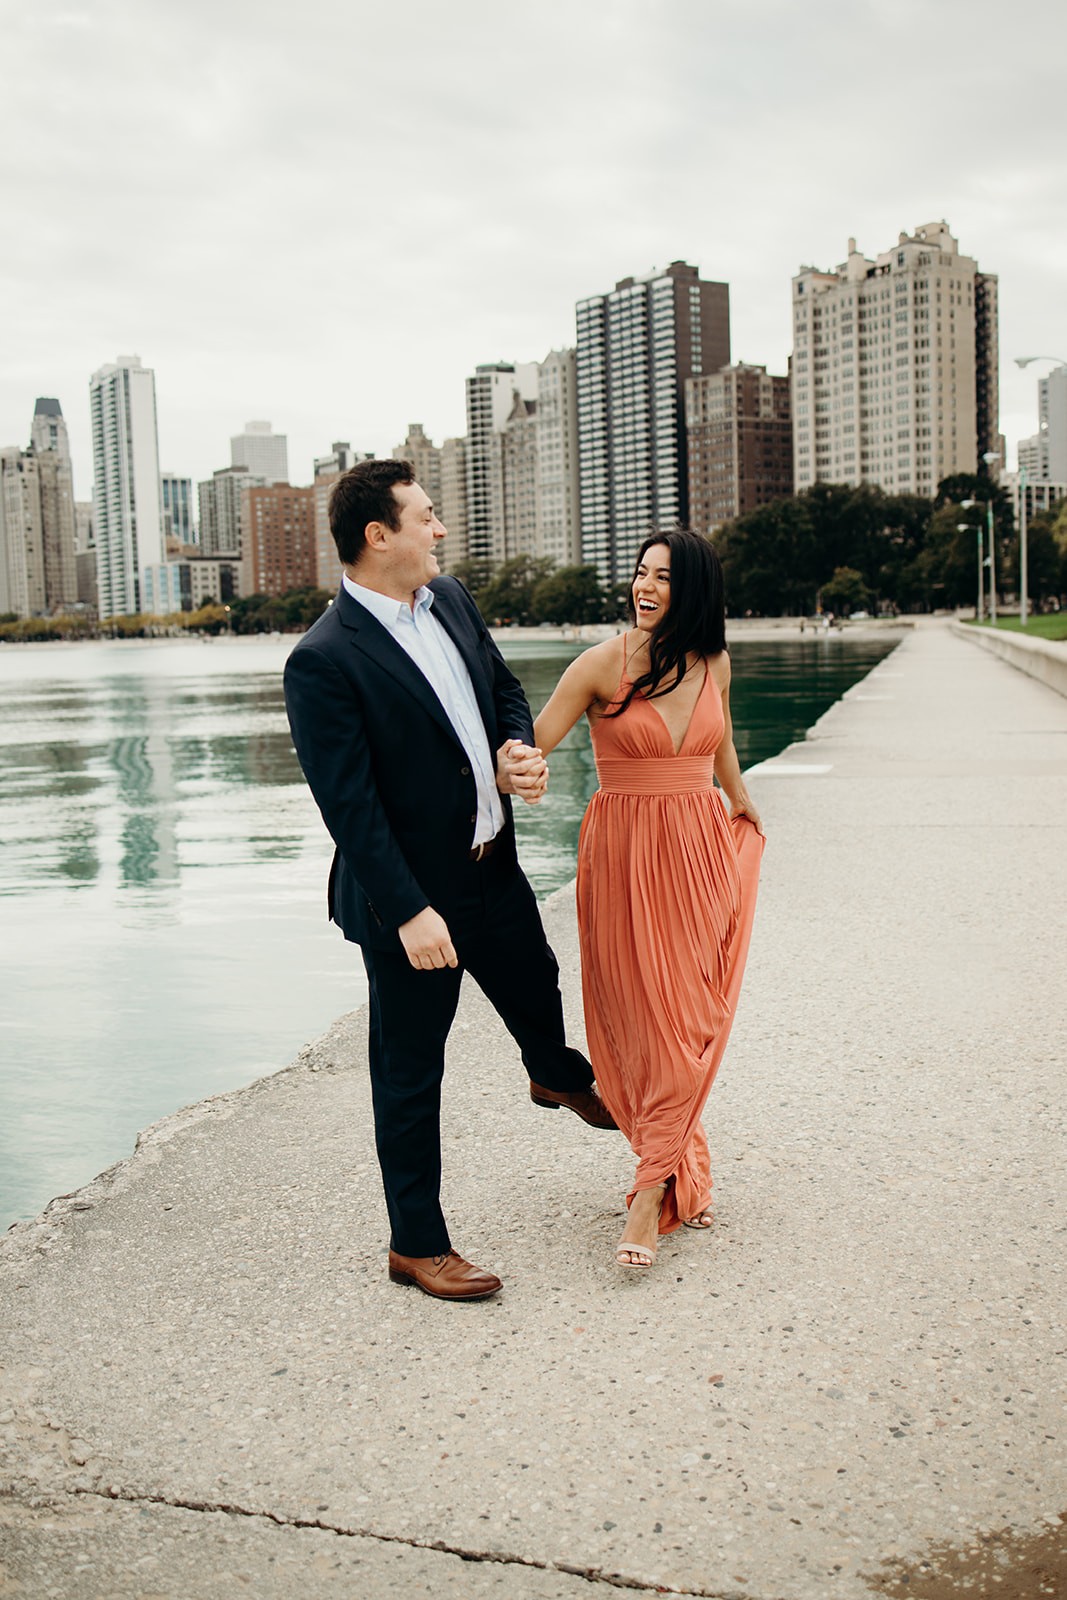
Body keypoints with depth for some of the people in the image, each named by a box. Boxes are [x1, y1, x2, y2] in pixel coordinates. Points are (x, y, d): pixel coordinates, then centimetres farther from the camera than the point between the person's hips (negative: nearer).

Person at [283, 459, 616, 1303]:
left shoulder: (451, 598, 2)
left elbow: (505, 687, 15)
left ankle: (559, 1077, 64)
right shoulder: (323, 661, -23)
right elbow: (349, 804, -24)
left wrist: (518, 751, -6)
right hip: (410, 894, -7)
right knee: (410, 1074, 7)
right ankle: (417, 1244, 24)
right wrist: (409, 911, -26)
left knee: (536, 987, 30)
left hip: (493, 864, 8)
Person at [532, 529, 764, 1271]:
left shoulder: (713, 663, 5)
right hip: (624, 852, -3)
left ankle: (651, 1193, 5)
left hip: (701, 848, 3)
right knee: (644, 1018, 2)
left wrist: (742, 804, 38)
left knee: (689, 1015, -1)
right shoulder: (604, 663, -8)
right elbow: (533, 743, -10)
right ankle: (685, 1168, 23)